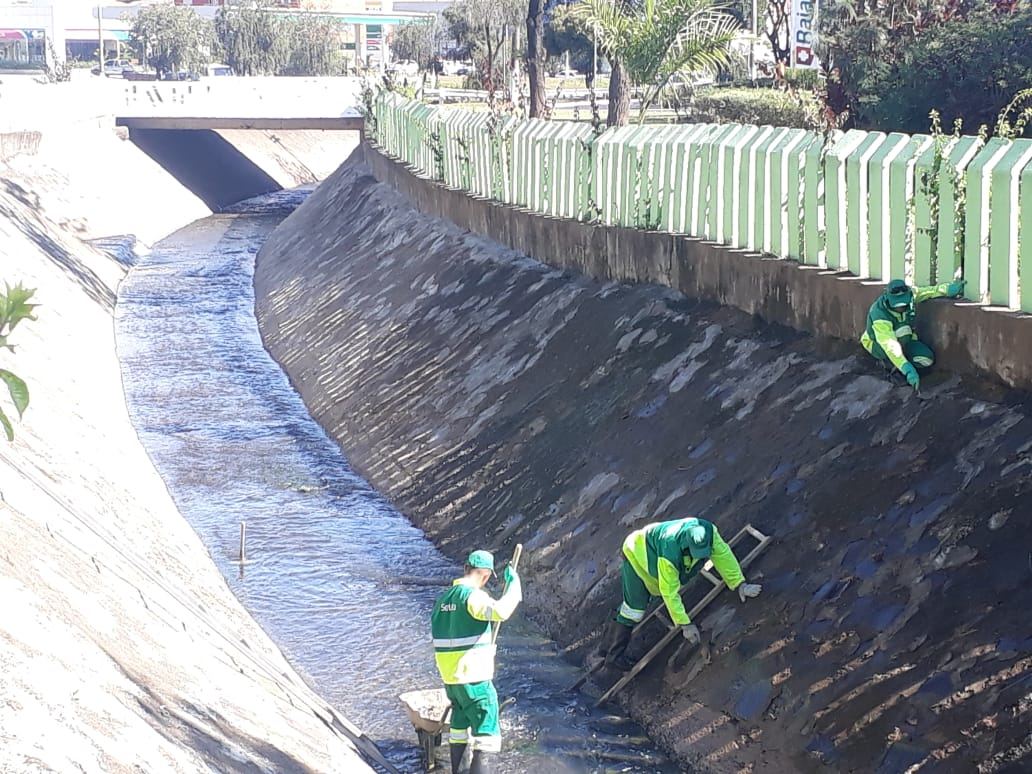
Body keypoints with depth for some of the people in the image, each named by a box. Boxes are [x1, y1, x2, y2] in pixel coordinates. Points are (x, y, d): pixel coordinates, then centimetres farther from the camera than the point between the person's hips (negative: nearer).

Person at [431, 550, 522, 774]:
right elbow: (501, 611, -36)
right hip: (475, 679, -8)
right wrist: (513, 584, -22)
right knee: (488, 737, -7)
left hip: (449, 678, 8)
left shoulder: (444, 599, 9)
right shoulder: (473, 596, -17)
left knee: (459, 727, 27)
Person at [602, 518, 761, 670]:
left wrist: (740, 584, -17)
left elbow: (724, 556, -17)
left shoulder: (709, 532, -31)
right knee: (635, 606, -10)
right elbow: (669, 592, -35)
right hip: (636, 553, -7)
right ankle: (614, 653, -5)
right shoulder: (669, 555, -44)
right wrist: (685, 624, -30)